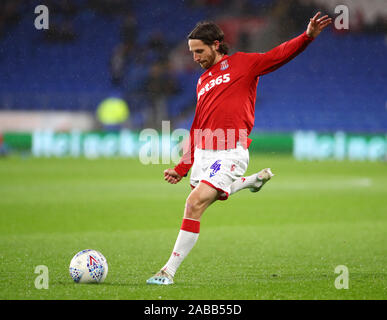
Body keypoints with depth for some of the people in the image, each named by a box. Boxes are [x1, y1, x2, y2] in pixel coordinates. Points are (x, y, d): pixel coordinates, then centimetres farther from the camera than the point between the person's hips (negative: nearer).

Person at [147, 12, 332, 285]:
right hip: (203, 154, 8)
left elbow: (278, 56, -5)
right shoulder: (203, 82, 22)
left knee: (195, 204, -17)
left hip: (230, 153, -7)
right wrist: (181, 169, 19)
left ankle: (170, 271, -14)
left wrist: (308, 36, -22)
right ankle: (253, 180, 36)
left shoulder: (241, 63, 5)